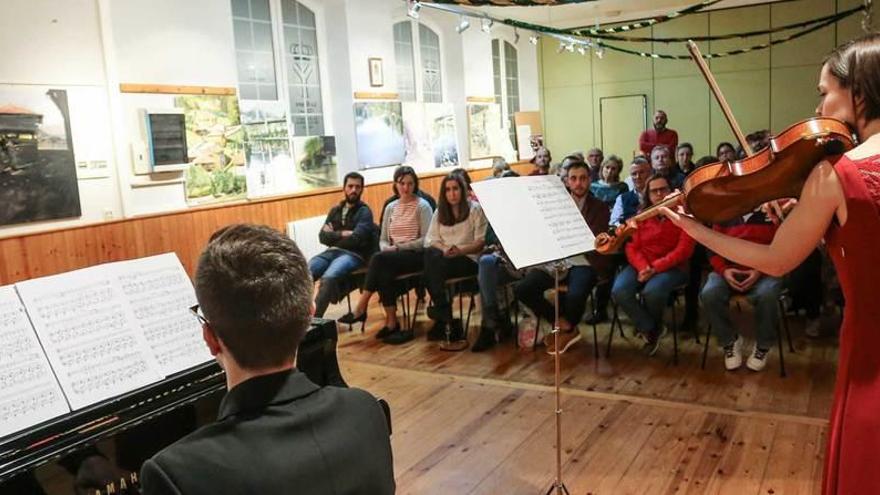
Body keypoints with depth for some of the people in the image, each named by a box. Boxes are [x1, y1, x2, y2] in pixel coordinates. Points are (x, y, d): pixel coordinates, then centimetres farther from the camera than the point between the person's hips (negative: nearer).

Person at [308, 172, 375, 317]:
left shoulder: (364, 212, 1)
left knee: (328, 278, -35)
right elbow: (323, 237, 9)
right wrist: (342, 234, -6)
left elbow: (356, 239, -13)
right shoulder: (335, 210, 19)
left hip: (354, 255, -5)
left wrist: (334, 235, 0)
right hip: (333, 252, 6)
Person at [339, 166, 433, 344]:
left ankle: (360, 309, -25)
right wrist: (387, 248, -9)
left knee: (378, 258, -31)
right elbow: (383, 239, 16)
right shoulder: (390, 207, 16)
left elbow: (426, 240, -10)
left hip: (417, 255, -4)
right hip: (393, 257, 4)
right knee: (384, 273, -32)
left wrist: (399, 247, -17)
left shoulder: (422, 206, -1)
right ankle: (392, 323, -25)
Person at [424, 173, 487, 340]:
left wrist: (460, 250, -21)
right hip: (444, 258, 4)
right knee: (430, 254, -33)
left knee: (434, 265, -33)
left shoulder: (475, 209, 3)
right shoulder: (439, 212, 16)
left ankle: (441, 320, -22)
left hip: (468, 259, -4)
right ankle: (445, 318, -28)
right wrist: (444, 250, -15)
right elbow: (430, 240, 6)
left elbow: (481, 242, -3)